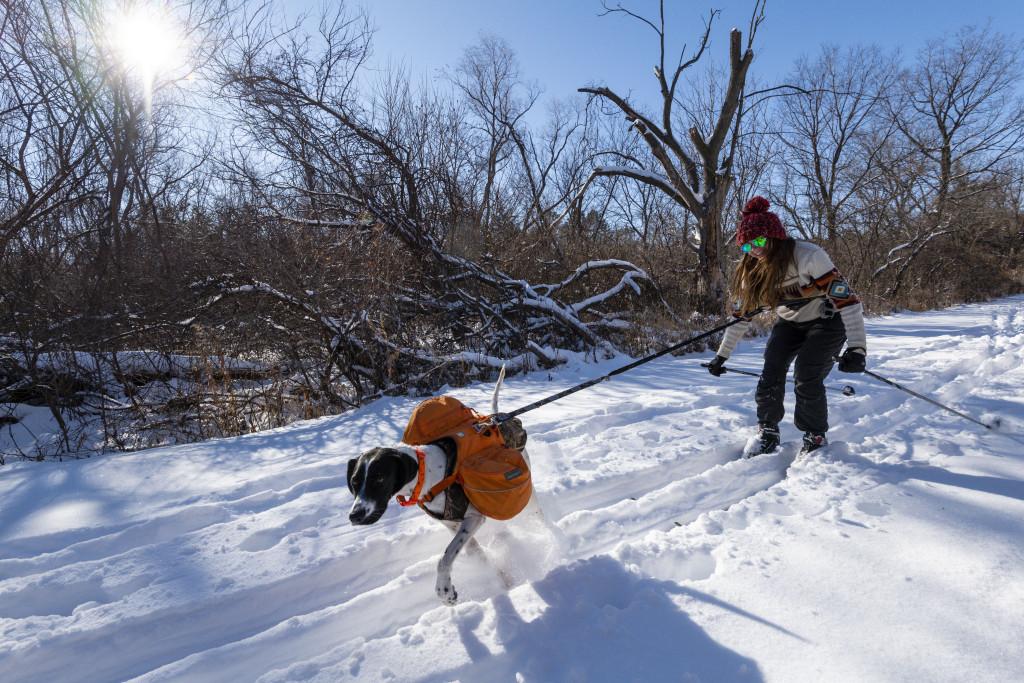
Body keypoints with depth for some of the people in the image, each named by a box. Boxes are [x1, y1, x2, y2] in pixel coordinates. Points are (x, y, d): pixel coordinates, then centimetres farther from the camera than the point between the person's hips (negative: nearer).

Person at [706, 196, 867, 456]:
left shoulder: (808, 256, -31)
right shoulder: (751, 271, -12)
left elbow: (846, 298, -31)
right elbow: (741, 314, -2)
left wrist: (857, 348, -39)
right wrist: (722, 355, -1)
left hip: (827, 321, -5)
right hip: (791, 323, 5)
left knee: (806, 376, -19)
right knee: (771, 370, -12)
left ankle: (815, 437, 3)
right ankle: (768, 432, 5)